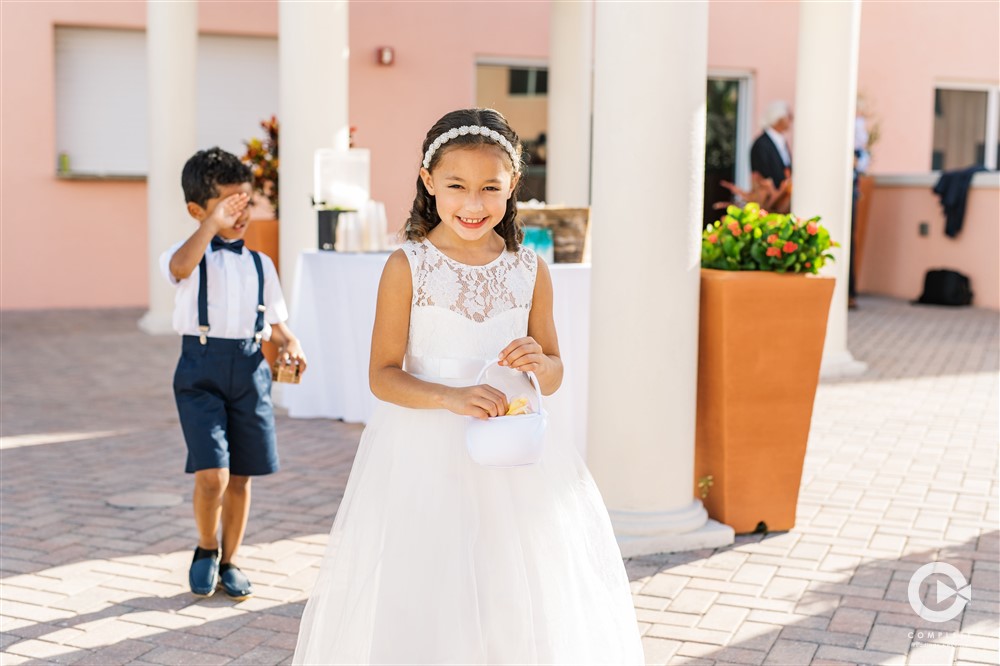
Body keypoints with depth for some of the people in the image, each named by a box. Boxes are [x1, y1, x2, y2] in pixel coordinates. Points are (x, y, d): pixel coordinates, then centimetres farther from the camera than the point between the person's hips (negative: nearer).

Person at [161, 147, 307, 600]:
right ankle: (206, 549, 16)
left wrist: (288, 345, -6)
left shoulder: (260, 265, 11)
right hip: (201, 369, -4)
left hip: (249, 369, 4)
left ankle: (229, 562, 28)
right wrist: (213, 224, -41)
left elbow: (275, 323, 16)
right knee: (212, 475, -13)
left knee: (240, 477, 9)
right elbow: (180, 266, -29)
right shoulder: (191, 256, -3)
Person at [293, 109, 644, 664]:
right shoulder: (408, 266, -7)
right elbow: (382, 375, -7)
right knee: (422, 609, 2)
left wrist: (539, 363, -13)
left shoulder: (530, 271, 2)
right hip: (425, 455, -3)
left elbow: (553, 375, 10)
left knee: (520, 603, 9)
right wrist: (452, 397, -23)